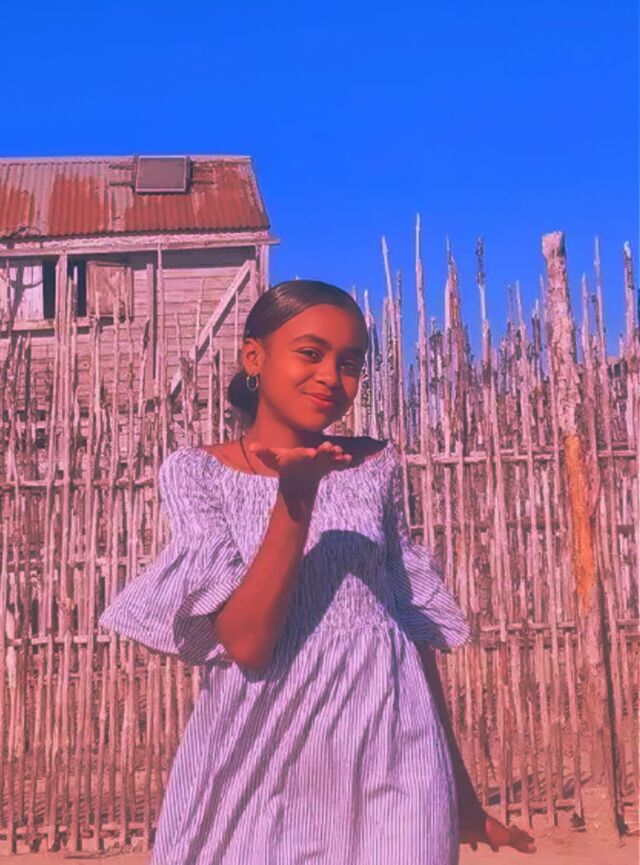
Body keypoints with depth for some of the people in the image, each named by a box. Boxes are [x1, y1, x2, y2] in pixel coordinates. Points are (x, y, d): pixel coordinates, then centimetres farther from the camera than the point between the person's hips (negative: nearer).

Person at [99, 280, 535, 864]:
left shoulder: (376, 465, 4)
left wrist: (459, 783, 13)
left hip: (390, 755, 2)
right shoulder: (197, 472, -4)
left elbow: (416, 621, 9)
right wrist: (295, 496, -24)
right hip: (256, 757, -1)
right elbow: (246, 642, -14)